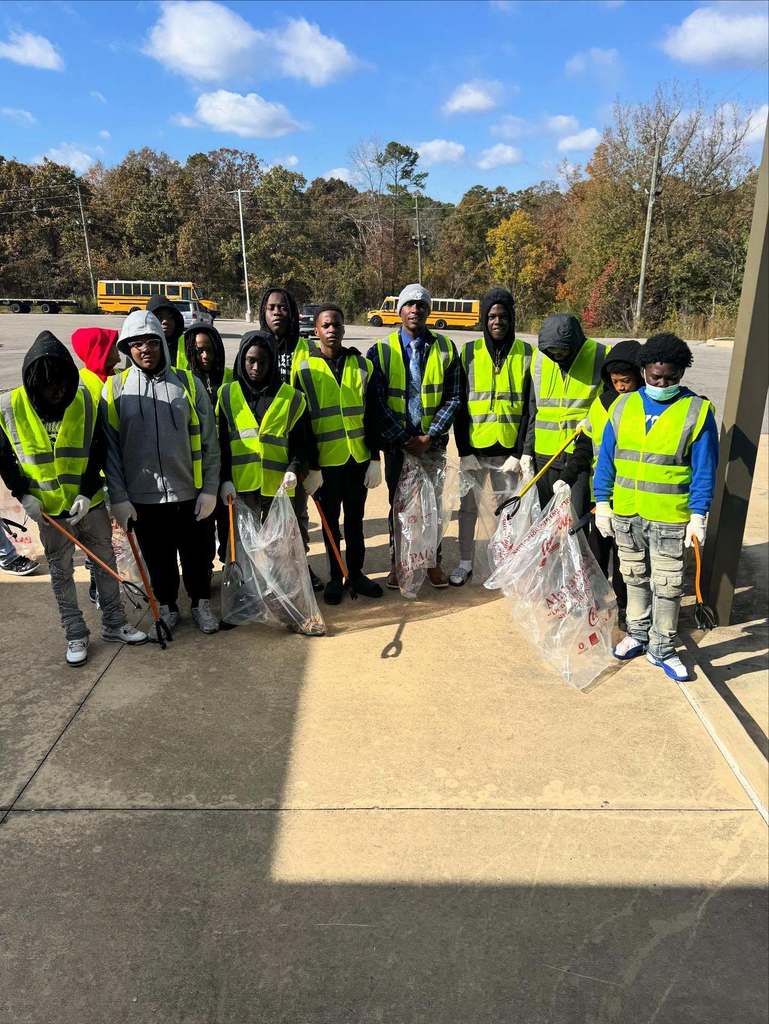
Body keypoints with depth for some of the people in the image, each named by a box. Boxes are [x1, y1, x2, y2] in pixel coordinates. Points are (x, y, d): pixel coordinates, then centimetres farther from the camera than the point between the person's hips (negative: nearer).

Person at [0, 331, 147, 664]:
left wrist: (86, 493, -14)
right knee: (61, 573, 11)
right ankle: (75, 634, 25)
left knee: (105, 562, 12)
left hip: (91, 503, 1)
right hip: (49, 510, -1)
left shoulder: (85, 400, -11)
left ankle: (114, 624, 28)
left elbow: (97, 452, -6)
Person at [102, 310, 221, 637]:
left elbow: (209, 441, 0)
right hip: (142, 497, 0)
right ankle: (166, 607, 36)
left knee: (196, 555, 14)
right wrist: (119, 497, -5)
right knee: (158, 559, 15)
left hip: (188, 493, 0)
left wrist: (210, 488, -3)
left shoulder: (187, 383, -1)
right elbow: (109, 448, -1)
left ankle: (201, 603, 35)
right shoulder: (115, 388, -1)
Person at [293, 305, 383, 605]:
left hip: (358, 458, 2)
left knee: (355, 519, 13)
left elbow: (371, 416, 5)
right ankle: (335, 577, 24)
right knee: (331, 521, 10)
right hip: (324, 460, -2)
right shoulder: (303, 366, -4)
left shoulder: (362, 364, 4)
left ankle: (356, 573, 27)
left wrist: (375, 458, 2)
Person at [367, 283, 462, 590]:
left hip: (433, 441, 1)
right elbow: (378, 403, -6)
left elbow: (453, 399, -2)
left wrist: (428, 437, -11)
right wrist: (404, 439, -11)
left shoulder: (445, 349, 1)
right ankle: (397, 562, 22)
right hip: (396, 442, -1)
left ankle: (433, 561, 24)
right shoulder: (381, 351, -3)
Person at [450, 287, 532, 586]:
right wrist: (464, 450, -6)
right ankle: (465, 563, 24)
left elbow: (529, 407, 0)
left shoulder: (526, 354, 1)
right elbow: (460, 405, 0)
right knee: (468, 507, 9)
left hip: (508, 448, 0)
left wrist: (519, 452, -7)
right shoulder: (470, 353, 1)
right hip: (474, 448, 1)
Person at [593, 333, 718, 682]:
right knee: (635, 578, 17)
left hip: (670, 518, -3)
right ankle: (637, 634, 35)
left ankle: (662, 649, 21)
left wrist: (698, 516, -10)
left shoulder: (697, 411, -5)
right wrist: (602, 503, 3)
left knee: (667, 586, 5)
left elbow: (704, 470, -4)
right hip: (625, 515, 3)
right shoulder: (624, 406, 3)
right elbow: (605, 459, 6)